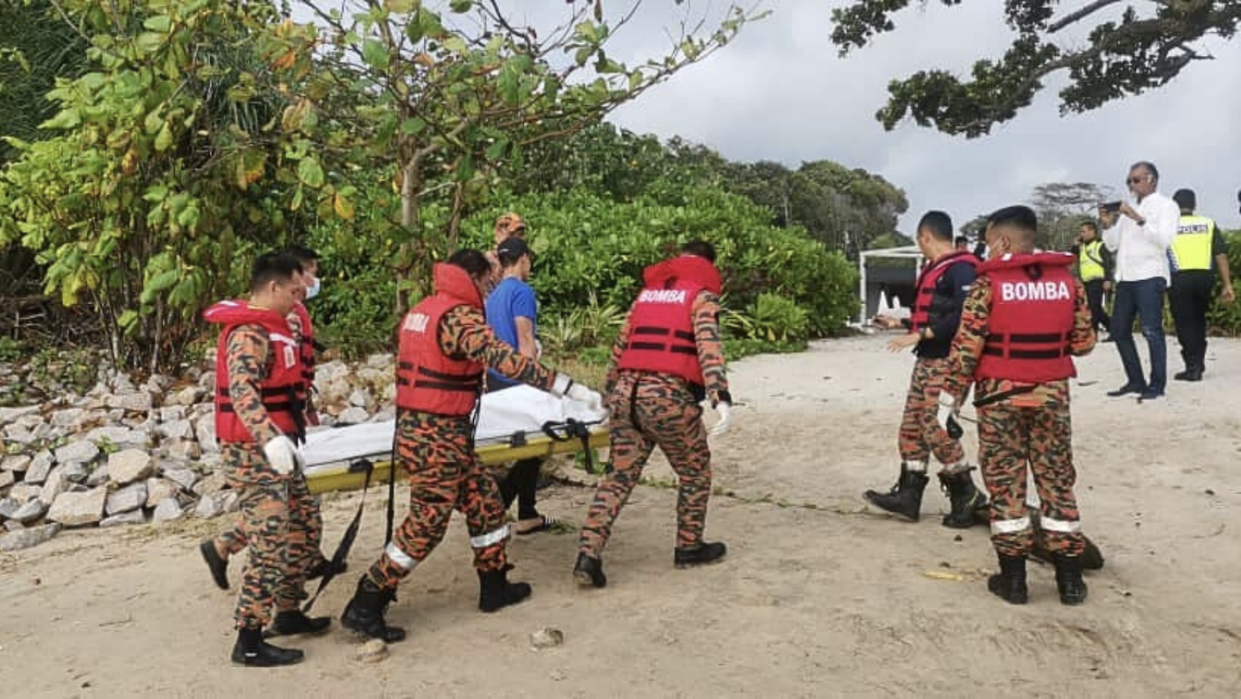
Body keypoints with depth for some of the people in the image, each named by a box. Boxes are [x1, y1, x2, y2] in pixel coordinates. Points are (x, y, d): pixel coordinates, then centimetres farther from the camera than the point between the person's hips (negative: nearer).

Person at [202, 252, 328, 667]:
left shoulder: (267, 328, 16)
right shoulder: (250, 333, -18)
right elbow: (241, 391, -34)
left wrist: (283, 437, 35)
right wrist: (271, 438, -46)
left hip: (274, 448, 10)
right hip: (254, 453, -10)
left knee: (302, 528, 16)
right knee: (270, 542, -9)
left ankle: (289, 612, 29)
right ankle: (249, 642, -1)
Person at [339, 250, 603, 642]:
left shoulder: (421, 311, 13)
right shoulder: (459, 315, -17)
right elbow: (504, 359, -29)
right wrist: (570, 388, -31)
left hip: (416, 428, 10)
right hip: (439, 436, -10)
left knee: (484, 502, 16)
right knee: (427, 523, 0)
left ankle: (494, 586, 27)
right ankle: (365, 606, 7)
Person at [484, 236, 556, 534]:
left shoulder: (493, 295, 17)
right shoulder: (522, 291, -10)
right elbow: (525, 343, -17)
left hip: (495, 379, 9)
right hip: (515, 383, -9)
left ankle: (527, 516, 20)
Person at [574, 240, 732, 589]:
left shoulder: (647, 291, 22)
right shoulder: (703, 294, 5)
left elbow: (620, 345, 23)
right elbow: (708, 347, -12)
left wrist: (611, 390, 32)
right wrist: (721, 398, -21)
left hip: (626, 391, 5)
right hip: (668, 395, -5)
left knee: (619, 475, 10)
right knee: (695, 471, 16)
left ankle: (588, 555, 0)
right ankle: (689, 547, 26)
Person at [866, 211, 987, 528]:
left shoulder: (960, 269, -14)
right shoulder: (934, 269, 16)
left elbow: (964, 318, -25)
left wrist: (921, 334, -25)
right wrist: (900, 323, 28)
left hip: (946, 362, -10)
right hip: (926, 359, 10)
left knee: (934, 425, -10)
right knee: (912, 423, 9)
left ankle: (967, 496, 4)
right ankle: (908, 493, 16)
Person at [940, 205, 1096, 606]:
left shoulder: (988, 284, -9)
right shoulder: (1068, 280, 3)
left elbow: (966, 347, -12)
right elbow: (1084, 343, 6)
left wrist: (951, 397, -4)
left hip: (999, 394, -3)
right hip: (1051, 394, 3)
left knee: (1005, 484, 6)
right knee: (1057, 482, 12)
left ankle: (1013, 579, 12)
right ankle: (1070, 579, 18)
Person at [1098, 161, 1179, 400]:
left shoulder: (1166, 205, 2)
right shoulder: (1126, 209, 20)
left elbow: (1164, 239, -13)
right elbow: (1112, 245, 16)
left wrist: (1138, 219, -18)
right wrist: (1108, 224, 0)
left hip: (1150, 276, -7)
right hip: (1125, 277, 7)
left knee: (1151, 331, -8)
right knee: (1119, 330, 6)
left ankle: (1157, 384, -2)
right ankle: (1135, 381, 14)